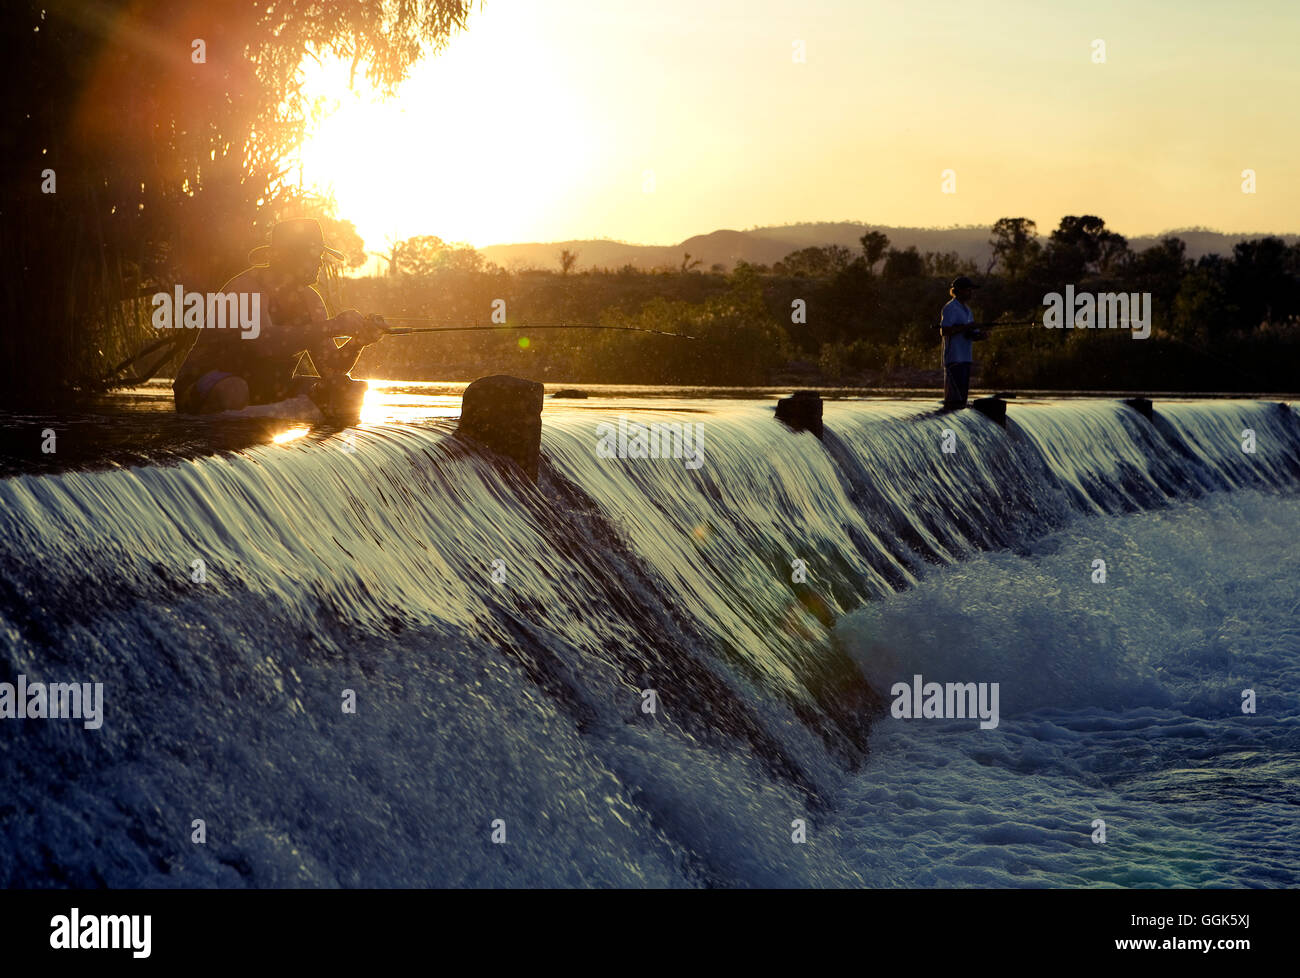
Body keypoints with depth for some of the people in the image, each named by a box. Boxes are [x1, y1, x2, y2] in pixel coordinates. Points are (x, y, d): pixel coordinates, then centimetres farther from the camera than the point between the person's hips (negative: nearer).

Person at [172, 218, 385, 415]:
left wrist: (357, 342, -20)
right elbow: (265, 343, -40)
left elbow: (329, 367, 2)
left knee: (341, 388, -8)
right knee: (234, 391, -42)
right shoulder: (247, 288, -20)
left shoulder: (309, 300, 6)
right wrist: (333, 326, -39)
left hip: (268, 393, 7)